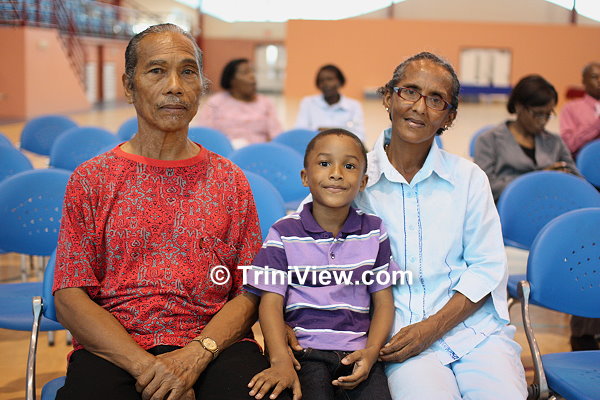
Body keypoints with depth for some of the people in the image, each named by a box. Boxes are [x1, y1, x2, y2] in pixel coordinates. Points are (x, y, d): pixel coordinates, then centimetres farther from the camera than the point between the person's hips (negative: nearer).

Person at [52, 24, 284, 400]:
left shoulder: (229, 180, 10)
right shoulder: (91, 179, 7)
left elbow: (250, 293, 5)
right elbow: (70, 298, 0)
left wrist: (196, 355, -14)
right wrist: (145, 366, -14)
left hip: (212, 345, 1)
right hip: (112, 350, 0)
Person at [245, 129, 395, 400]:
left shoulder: (373, 232, 9)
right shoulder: (284, 233, 1)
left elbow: (383, 301, 10)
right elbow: (271, 303, -4)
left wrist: (371, 352, -7)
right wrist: (281, 361, -19)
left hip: (358, 351, 2)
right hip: (306, 352, -2)